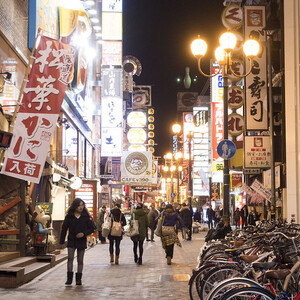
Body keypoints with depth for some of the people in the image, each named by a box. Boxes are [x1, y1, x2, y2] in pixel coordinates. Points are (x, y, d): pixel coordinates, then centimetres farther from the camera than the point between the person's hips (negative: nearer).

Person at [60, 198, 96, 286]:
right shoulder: (69, 216, 1)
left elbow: (92, 228, 2)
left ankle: (78, 278, 14)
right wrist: (62, 241, 4)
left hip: (82, 241, 0)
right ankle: (69, 278, -6)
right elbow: (64, 229, 6)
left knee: (80, 260, 5)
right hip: (71, 241, 0)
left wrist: (84, 233, -15)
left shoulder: (86, 216, 0)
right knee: (70, 258, -11)